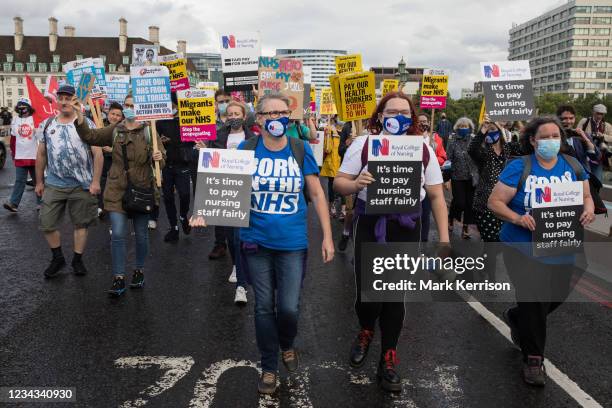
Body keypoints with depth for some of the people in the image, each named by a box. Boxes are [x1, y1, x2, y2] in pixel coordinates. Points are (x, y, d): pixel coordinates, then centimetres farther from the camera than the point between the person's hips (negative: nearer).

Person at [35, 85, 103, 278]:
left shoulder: (86, 124, -3)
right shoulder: (47, 124, 7)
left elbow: (97, 154, -6)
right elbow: (41, 154, 13)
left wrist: (95, 181, -12)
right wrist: (39, 181, 12)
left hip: (82, 186, -3)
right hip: (53, 185, 3)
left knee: (81, 224, 7)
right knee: (47, 224, 4)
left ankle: (78, 260, 23)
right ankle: (58, 257, 25)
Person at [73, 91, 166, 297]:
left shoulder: (150, 131, -2)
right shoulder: (115, 130, 5)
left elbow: (161, 157, -3)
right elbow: (90, 136, 2)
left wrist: (158, 157, -27)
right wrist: (79, 115, -11)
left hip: (142, 189, -1)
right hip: (117, 190, 1)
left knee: (141, 234, 11)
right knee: (118, 234, -4)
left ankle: (139, 271, 30)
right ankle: (118, 278, 3)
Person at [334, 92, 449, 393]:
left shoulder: (424, 149, 2)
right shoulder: (363, 144, -3)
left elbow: (436, 196, 5)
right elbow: (338, 183, -2)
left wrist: (444, 238, 0)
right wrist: (355, 184, -25)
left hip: (406, 228, 1)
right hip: (370, 226, -1)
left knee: (396, 295, 8)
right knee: (367, 295, 0)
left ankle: (388, 361, 26)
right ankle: (365, 332, 37)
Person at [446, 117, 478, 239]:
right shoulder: (453, 143, -1)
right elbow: (448, 160, -3)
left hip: (471, 178, 2)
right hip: (457, 177, -2)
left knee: (469, 203, 4)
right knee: (459, 202, -6)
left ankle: (466, 228, 16)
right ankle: (451, 218, 25)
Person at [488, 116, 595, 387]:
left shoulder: (573, 165, 3)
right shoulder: (519, 167, -10)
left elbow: (586, 196, 12)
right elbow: (494, 202, -10)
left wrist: (588, 210, -11)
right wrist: (517, 218, -27)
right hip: (524, 246, -5)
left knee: (557, 295, 15)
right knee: (533, 299, -4)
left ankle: (517, 317, 46)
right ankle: (533, 359, 17)